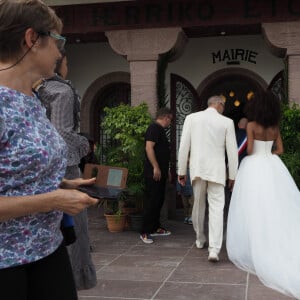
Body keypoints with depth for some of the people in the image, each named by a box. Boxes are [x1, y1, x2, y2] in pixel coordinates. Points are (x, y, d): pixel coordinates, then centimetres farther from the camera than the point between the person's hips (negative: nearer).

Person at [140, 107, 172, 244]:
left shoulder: (160, 130, 20)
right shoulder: (154, 128, -12)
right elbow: (149, 147, -22)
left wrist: (166, 170, 26)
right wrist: (156, 167, -24)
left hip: (160, 172, 10)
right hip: (154, 172, -10)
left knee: (158, 200, 14)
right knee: (151, 201, -8)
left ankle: (155, 228, 23)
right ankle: (145, 232, -4)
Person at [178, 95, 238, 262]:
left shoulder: (191, 118, 2)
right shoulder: (227, 122, -1)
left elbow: (184, 146, 0)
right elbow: (232, 150, 0)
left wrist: (181, 171, 7)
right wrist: (232, 175, 9)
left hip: (197, 169, 2)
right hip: (216, 171, -2)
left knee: (198, 205, 19)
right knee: (216, 208, -3)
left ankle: (200, 240, 35)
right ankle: (214, 249, -13)